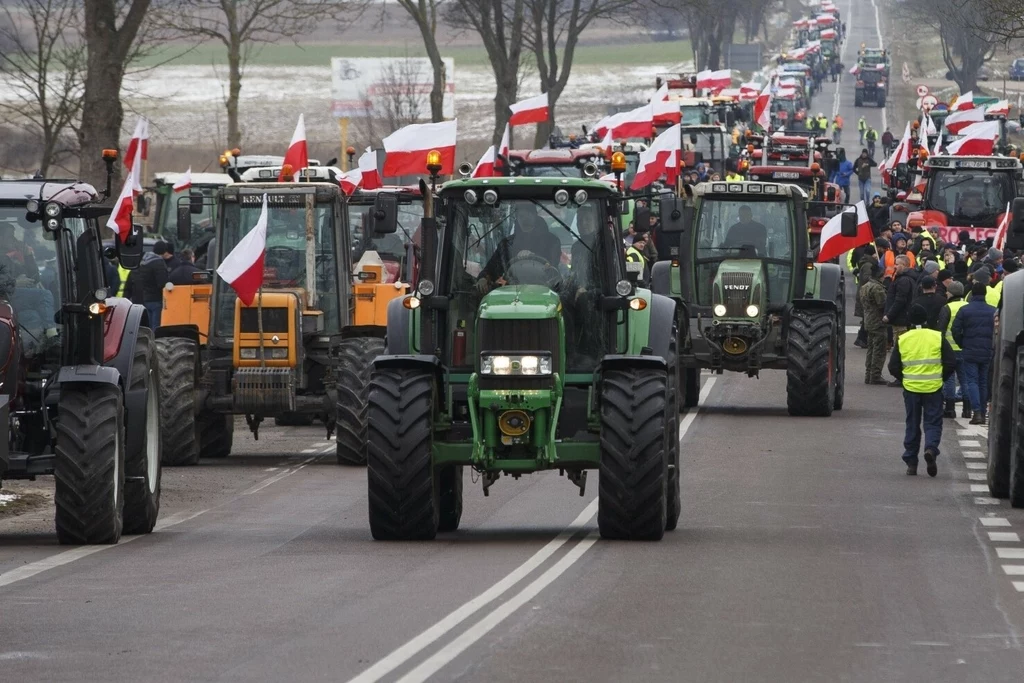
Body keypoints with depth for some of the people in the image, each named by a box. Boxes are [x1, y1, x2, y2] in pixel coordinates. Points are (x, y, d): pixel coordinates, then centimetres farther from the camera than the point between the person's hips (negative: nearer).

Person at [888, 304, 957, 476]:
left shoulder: (902, 340, 1)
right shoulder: (938, 338, -3)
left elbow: (893, 367, 2)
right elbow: (951, 363, -3)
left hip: (910, 388, 1)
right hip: (933, 389, -1)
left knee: (912, 425, 12)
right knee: (933, 423, 6)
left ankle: (911, 463, 12)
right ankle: (931, 448, -22)